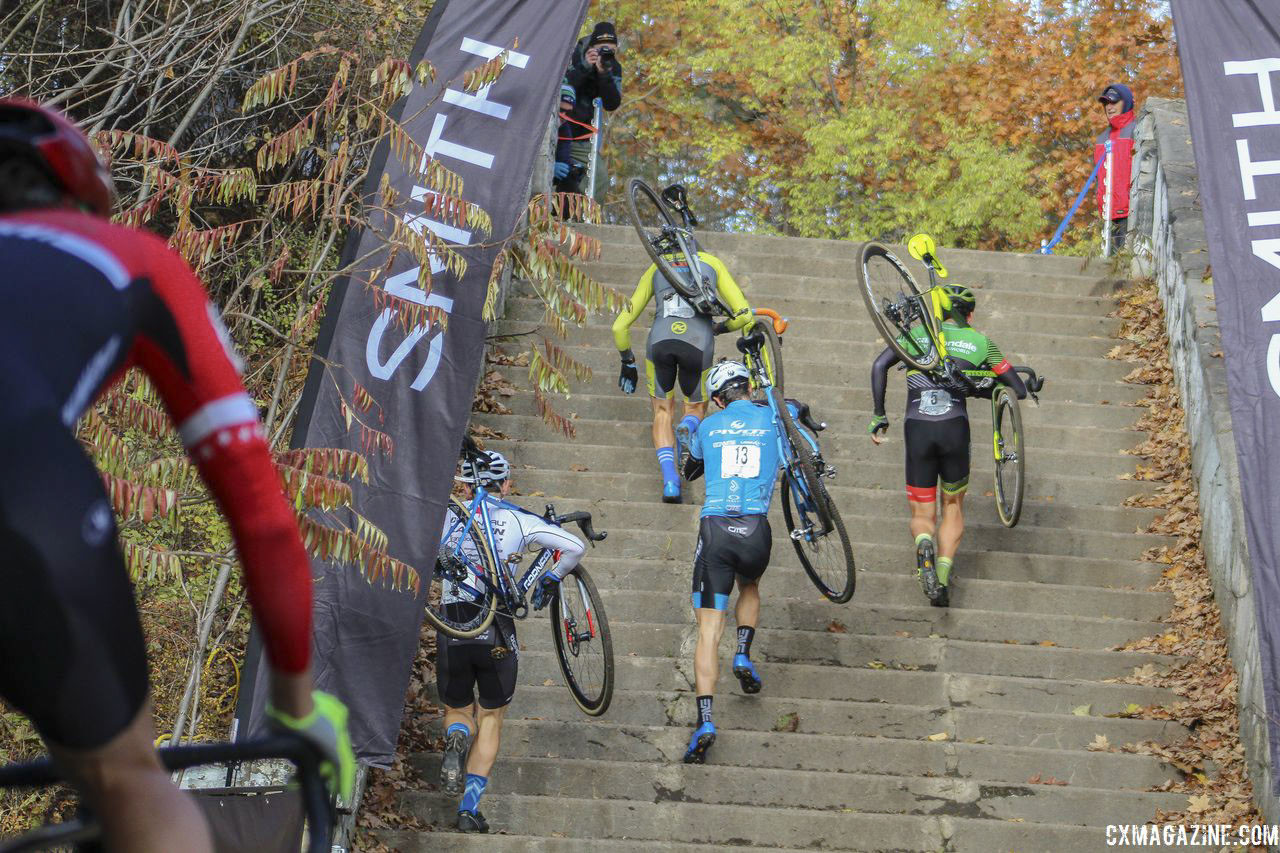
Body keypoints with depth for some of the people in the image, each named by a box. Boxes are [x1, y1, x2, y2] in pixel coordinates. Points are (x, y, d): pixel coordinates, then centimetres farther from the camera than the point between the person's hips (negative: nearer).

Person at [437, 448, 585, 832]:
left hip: (451, 630, 1)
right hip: (497, 632, -1)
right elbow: (575, 547, 1)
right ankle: (470, 808, 5)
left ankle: (457, 738, -14)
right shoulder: (519, 519, 3)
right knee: (491, 718, 17)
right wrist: (550, 579, 18)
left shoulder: (447, 516, 5)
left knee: (458, 710, 23)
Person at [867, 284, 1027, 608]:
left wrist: (878, 415, 2)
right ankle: (943, 577, 2)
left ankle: (924, 545, -22)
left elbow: (879, 365, -1)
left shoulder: (917, 334, 14)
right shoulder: (980, 342, 13)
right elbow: (1019, 390, 13)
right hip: (955, 429, 0)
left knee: (921, 515, 13)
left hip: (917, 431, 0)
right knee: (953, 507, 21)